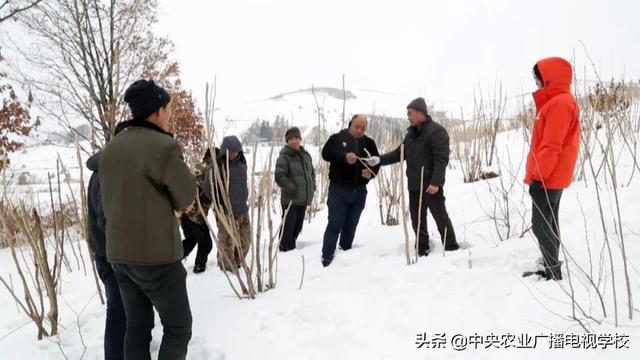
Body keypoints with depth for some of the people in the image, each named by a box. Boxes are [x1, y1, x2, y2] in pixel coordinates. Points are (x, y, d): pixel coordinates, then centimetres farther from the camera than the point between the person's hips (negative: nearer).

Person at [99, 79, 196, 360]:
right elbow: (187, 196, -8)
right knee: (178, 327, 8)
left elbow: (109, 205, 12)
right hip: (157, 256, -7)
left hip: (119, 254, 7)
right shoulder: (163, 146, -18)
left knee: (137, 326, 16)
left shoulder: (111, 149, 6)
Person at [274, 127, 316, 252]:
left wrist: (312, 186, 9)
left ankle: (292, 248, 32)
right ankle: (284, 250, 8)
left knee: (298, 226, 17)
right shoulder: (284, 157, -12)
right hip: (290, 199, -7)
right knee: (288, 227, -3)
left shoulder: (306, 155, 10)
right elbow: (279, 176, -20)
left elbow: (312, 172, 23)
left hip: (304, 199, 7)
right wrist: (293, 189, -22)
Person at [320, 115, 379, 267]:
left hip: (359, 191, 4)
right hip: (339, 189, -4)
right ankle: (327, 257, -2)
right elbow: (326, 153, -12)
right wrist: (344, 157, -25)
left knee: (351, 225, 12)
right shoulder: (337, 138, 1)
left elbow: (377, 162, 10)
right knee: (335, 224, -5)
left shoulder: (369, 143, 11)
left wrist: (371, 172, -12)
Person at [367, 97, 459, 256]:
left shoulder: (436, 131, -12)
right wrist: (380, 160, 3)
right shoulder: (411, 133, 13)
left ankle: (452, 250, 11)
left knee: (441, 218, 0)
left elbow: (442, 159, -18)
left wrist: (436, 182, -25)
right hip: (414, 185, 8)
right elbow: (399, 153, 16)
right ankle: (422, 251, 23)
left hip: (431, 185, -8)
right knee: (417, 220, 12)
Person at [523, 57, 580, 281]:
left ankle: (553, 272, 2)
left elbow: (551, 147, -23)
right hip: (552, 177, 10)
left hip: (548, 178, -10)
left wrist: (537, 176, -20)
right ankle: (551, 269, 23)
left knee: (541, 225, -5)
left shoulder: (559, 103, -17)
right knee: (548, 224, 14)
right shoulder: (555, 102, 15)